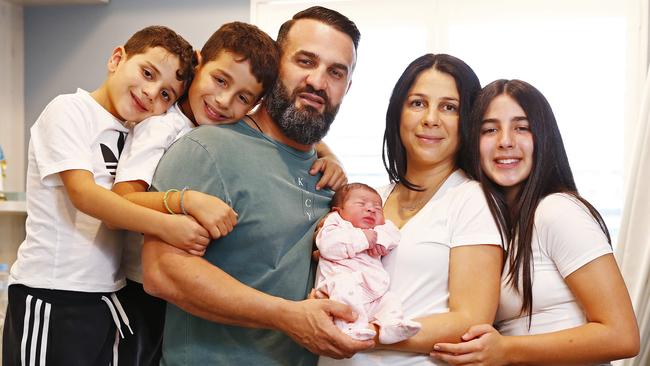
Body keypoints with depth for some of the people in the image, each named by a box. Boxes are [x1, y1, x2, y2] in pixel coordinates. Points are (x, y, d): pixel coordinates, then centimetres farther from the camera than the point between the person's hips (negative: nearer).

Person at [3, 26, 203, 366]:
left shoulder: (130, 135, 14)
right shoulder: (69, 109, -8)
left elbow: (127, 201, 7)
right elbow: (82, 193, -19)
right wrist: (165, 225, -29)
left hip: (103, 296, 7)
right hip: (51, 297, -7)